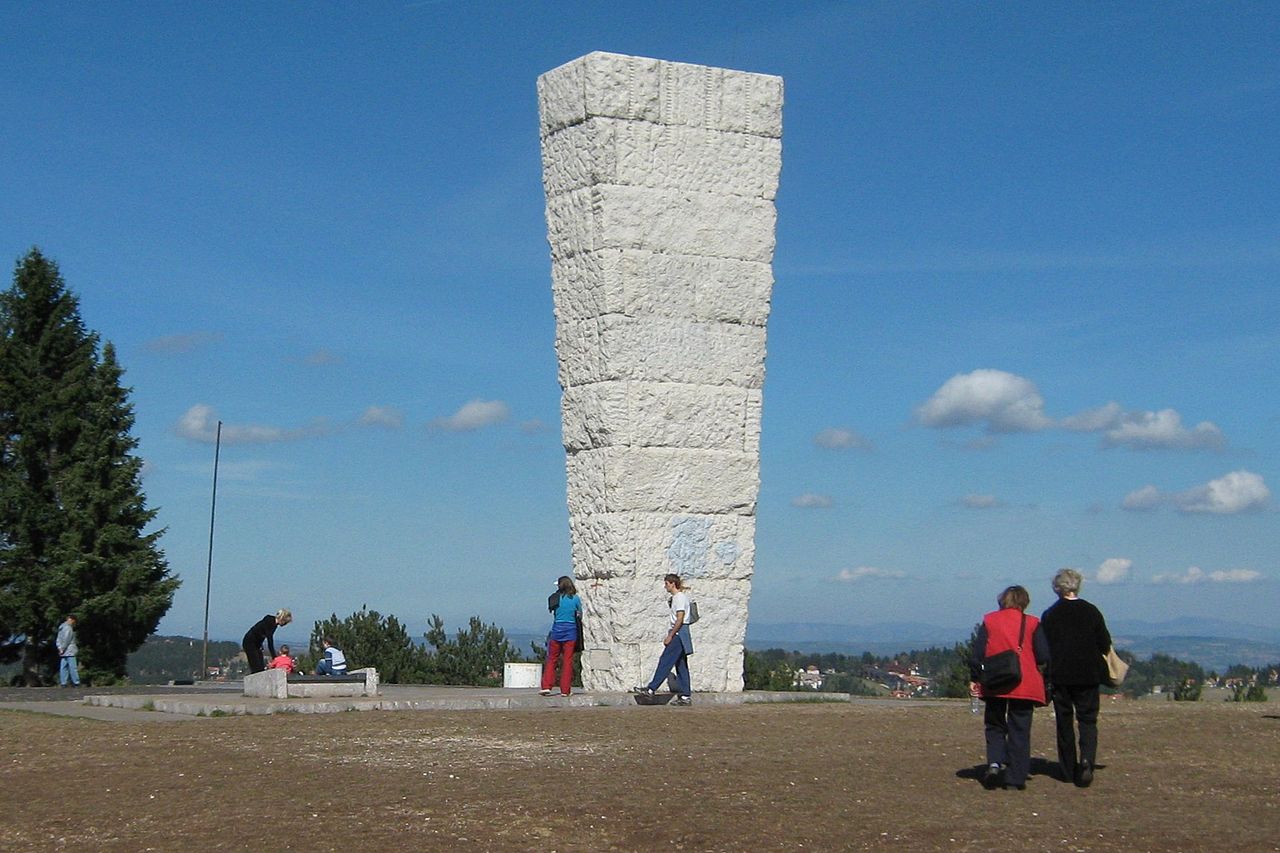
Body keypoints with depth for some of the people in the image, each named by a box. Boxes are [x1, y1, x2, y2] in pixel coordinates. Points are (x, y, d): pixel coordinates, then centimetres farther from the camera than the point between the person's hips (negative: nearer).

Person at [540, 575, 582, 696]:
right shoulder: (575, 599, -3)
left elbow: (551, 610, 11)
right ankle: (565, 690, 4)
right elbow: (580, 616, 4)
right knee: (567, 661, 3)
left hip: (556, 630, 1)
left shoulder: (555, 598, -1)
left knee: (551, 659, 9)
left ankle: (546, 686, 0)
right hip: (571, 632, -1)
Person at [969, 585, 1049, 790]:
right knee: (1020, 731, 5)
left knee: (994, 726, 15)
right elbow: (1043, 657, -3)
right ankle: (1015, 779, 3)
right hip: (1025, 686, -1)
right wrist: (1040, 677, 15)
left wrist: (973, 679, 7)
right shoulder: (1032, 623, 1)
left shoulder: (989, 621, 4)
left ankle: (995, 762, -10)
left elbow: (977, 652, 1)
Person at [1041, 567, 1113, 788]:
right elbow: (1105, 644, 0)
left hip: (1059, 676, 0)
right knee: (1088, 720, 6)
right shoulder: (1091, 612, -3)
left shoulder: (1049, 615, -3)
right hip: (1088, 676, 0)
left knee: (1064, 722, 10)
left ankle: (1068, 770, 14)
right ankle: (1087, 760, -18)